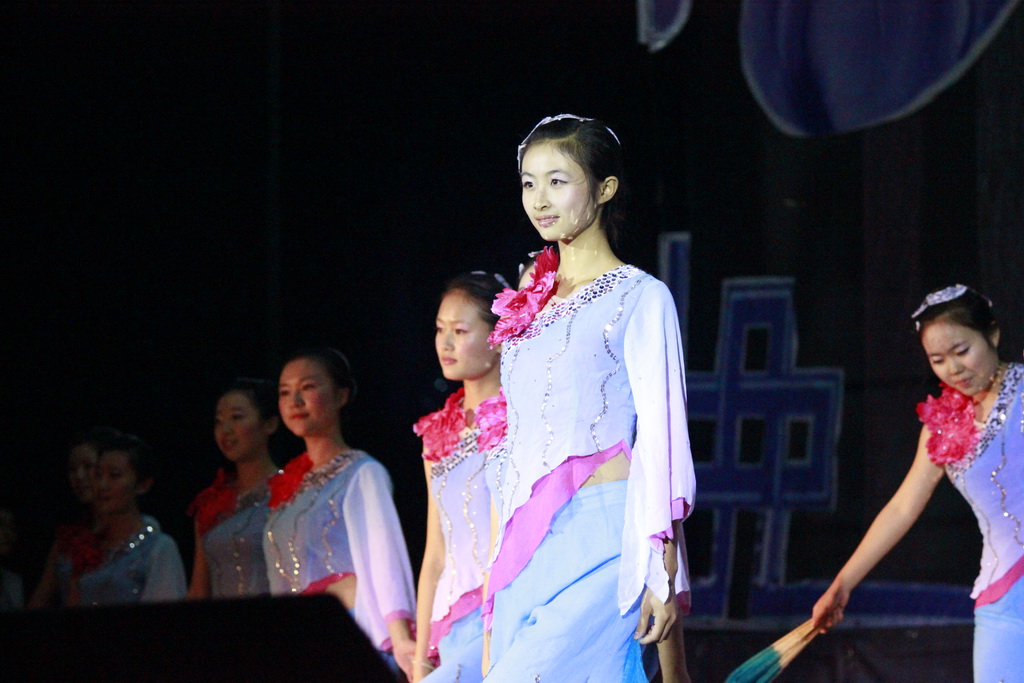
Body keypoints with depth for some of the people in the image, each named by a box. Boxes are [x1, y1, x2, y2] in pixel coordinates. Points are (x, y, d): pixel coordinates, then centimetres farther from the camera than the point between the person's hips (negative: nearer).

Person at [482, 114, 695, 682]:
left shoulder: (639, 298, 1)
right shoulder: (526, 310, 19)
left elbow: (660, 444, -6)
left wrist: (664, 575, -13)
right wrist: (494, 592, 15)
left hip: (602, 534, -6)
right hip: (527, 549, 6)